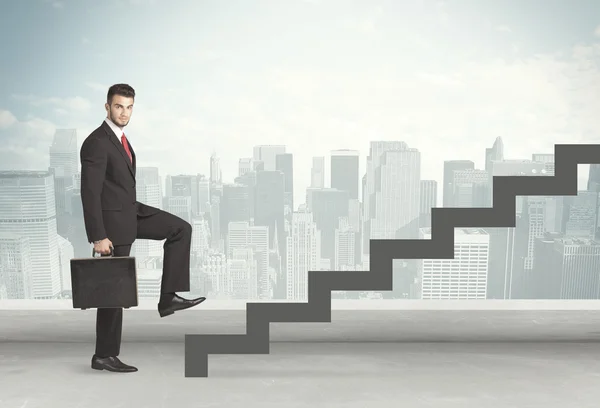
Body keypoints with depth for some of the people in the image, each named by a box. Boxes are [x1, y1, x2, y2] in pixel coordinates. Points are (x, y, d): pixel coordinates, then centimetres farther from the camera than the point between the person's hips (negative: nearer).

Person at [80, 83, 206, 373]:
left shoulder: (119, 138, 10)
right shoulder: (96, 143, -20)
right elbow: (90, 193, -24)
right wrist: (99, 236, -25)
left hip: (131, 212, 9)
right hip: (113, 221, -9)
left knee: (181, 229, 5)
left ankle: (168, 297, 4)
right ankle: (104, 356, 12)